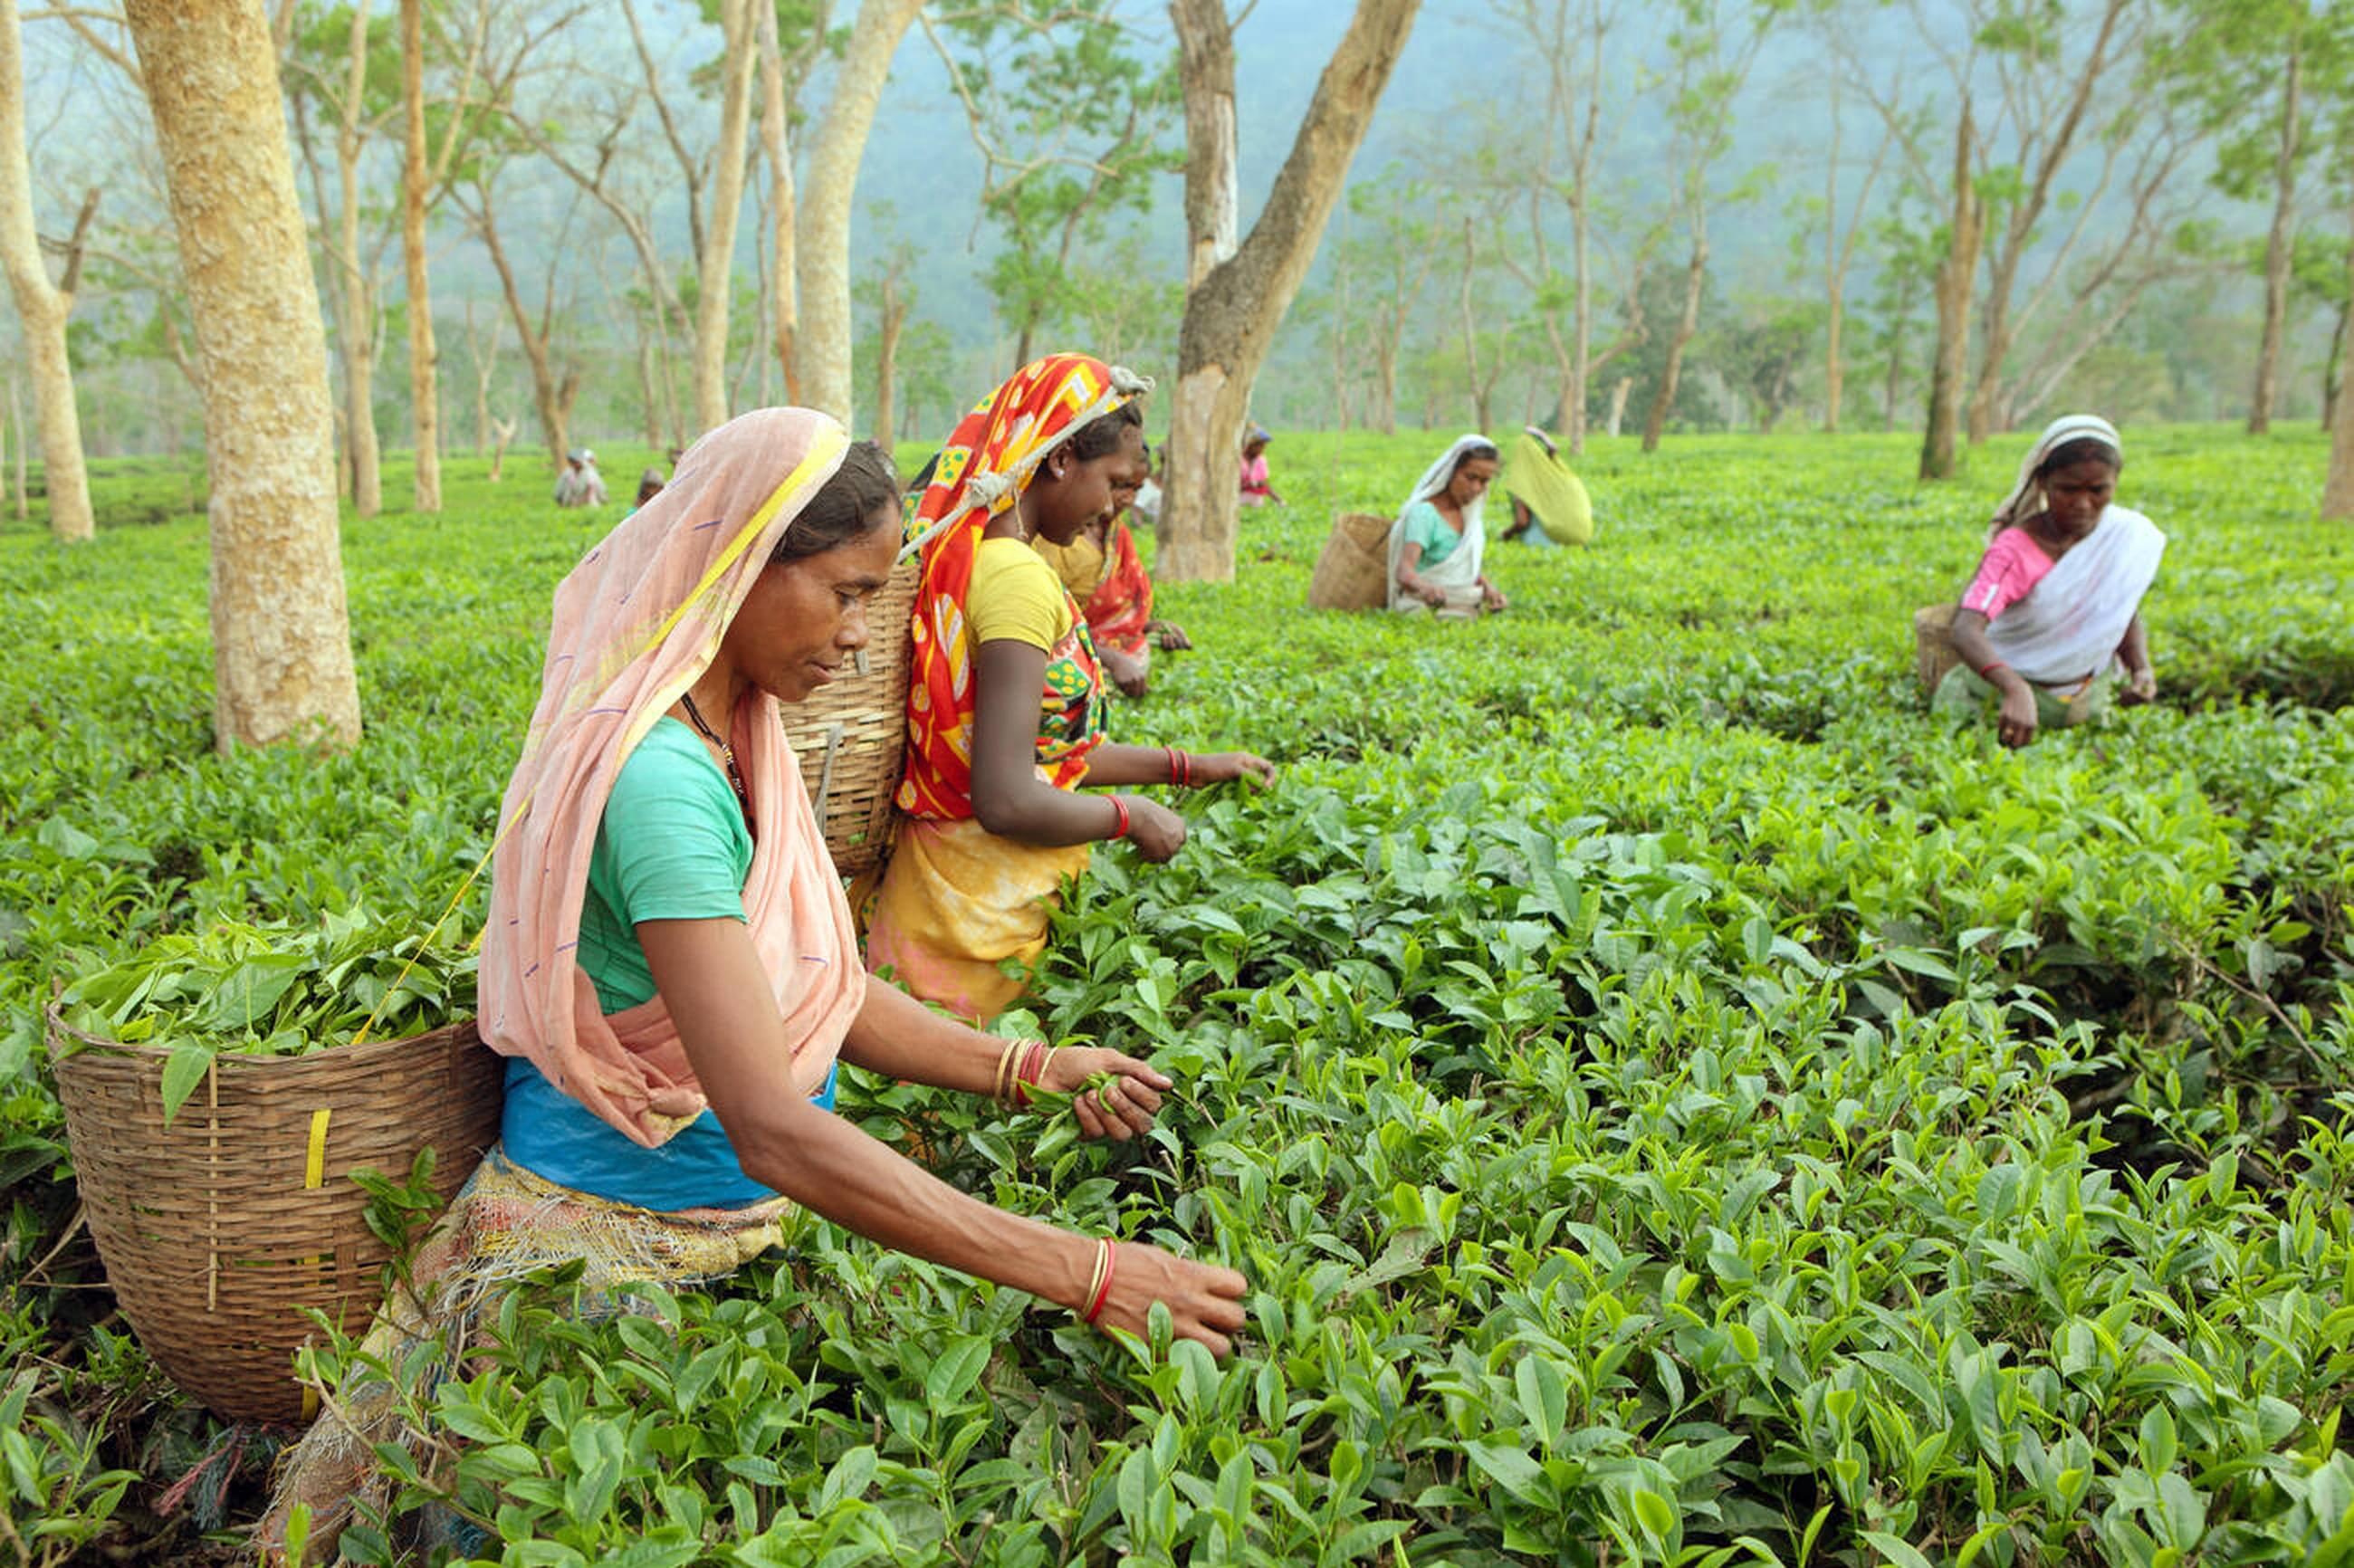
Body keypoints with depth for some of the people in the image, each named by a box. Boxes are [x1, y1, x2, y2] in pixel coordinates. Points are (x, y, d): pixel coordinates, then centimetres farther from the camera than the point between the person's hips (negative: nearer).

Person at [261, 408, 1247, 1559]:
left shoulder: (737, 733, 1)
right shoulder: (658, 779, -28)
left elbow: (822, 990, 7)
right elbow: (772, 1129, -35)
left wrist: (1030, 1070, -4)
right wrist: (1090, 1276, -36)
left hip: (746, 1211, 8)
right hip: (619, 1236, -8)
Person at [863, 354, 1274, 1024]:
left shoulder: (968, 560, 8)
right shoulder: (1020, 579, -21)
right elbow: (1007, 800, -27)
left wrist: (1187, 766, 17)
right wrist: (1130, 816, -10)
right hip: (981, 912, -9)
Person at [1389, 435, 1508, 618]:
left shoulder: (1467, 512, 12)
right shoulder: (1423, 513, -13)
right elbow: (1404, 571, -28)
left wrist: (1487, 586, 3)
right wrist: (1423, 587, -50)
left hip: (1467, 609, 8)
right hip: (1429, 610, -8)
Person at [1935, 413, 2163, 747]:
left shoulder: (2128, 533, -8)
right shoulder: (2016, 548, -24)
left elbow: (2127, 617, 7)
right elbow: (1965, 630, -38)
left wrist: (2141, 668, -13)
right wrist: (2015, 689, -55)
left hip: (2087, 701, 4)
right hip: (2001, 694, -4)